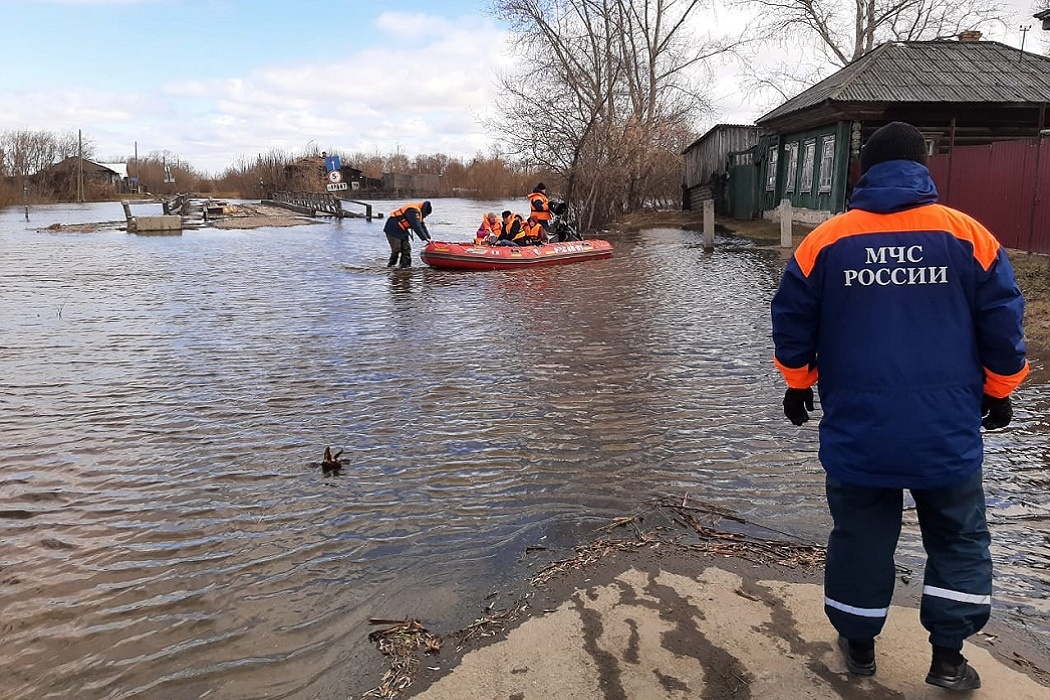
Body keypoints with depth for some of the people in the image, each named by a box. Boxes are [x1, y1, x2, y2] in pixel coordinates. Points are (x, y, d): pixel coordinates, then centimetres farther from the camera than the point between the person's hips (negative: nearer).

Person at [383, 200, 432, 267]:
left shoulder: (418, 212, 8)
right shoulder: (413, 211, -24)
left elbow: (422, 226, 11)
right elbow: (417, 227, -28)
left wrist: (428, 238, 4)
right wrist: (425, 238, -26)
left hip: (401, 230, 10)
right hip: (393, 230, -10)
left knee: (406, 248, 5)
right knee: (396, 249, -9)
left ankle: (405, 265, 7)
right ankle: (391, 264, 6)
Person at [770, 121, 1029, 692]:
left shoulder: (825, 241, -2)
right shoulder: (968, 235, -3)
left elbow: (792, 324, 4)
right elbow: (1002, 322, 2)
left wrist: (799, 383, 19)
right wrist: (999, 389, 16)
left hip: (857, 429, 1)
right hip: (947, 430, 0)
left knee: (860, 536, 15)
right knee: (959, 539, 18)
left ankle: (858, 644, 30)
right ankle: (947, 655, 21)